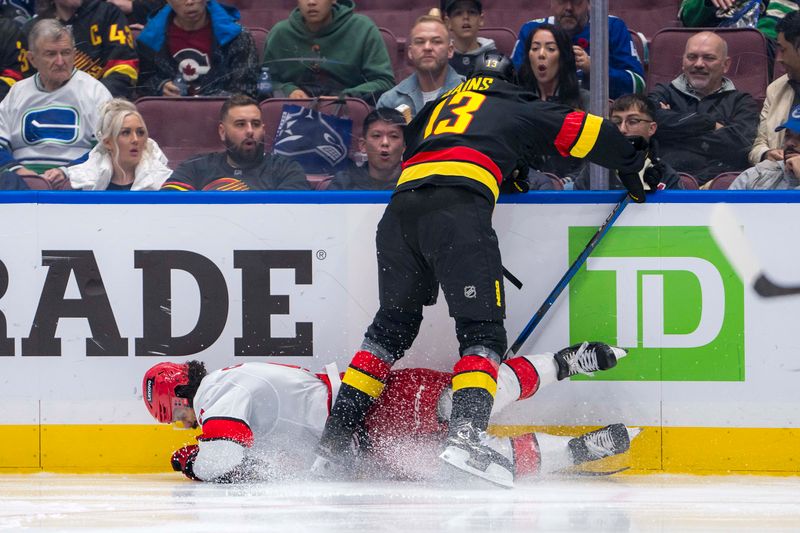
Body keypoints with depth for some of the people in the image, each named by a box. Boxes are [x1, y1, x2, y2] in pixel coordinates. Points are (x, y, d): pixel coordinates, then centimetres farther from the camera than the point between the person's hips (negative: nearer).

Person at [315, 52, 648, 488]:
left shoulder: (435, 109, 37)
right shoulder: (518, 109, 24)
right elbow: (588, 132, 20)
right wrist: (633, 168, 33)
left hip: (400, 207, 5)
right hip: (459, 210, -5)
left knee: (392, 326, 17)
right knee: (483, 332, -4)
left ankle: (333, 440, 10)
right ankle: (464, 434, -28)